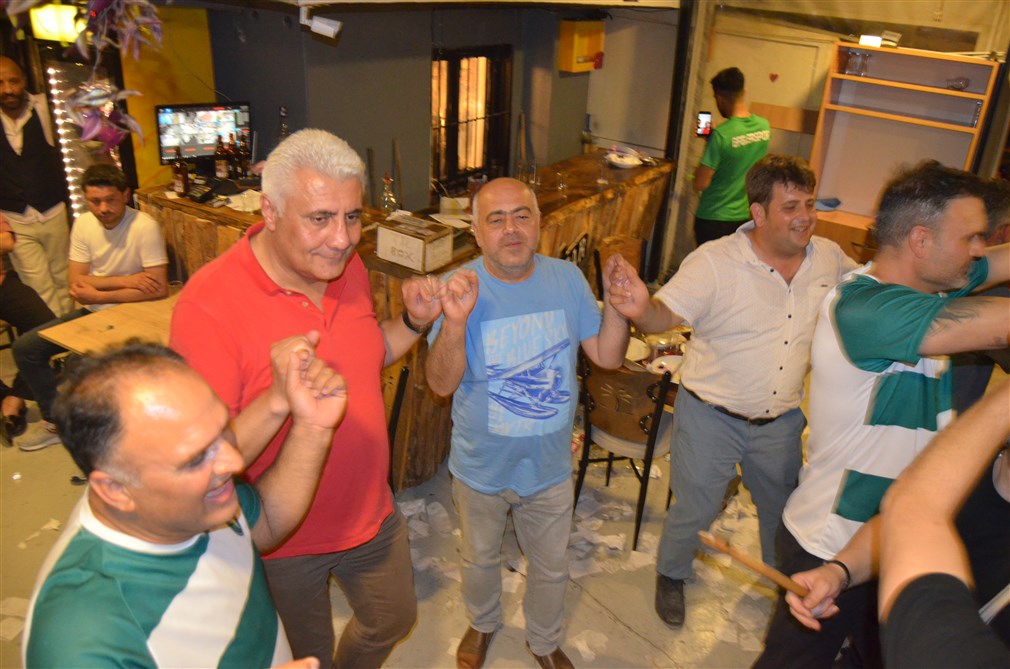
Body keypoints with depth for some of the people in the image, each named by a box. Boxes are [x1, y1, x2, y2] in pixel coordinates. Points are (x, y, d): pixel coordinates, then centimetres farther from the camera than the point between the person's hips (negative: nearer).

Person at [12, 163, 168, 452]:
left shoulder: (145, 227, -19)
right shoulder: (83, 224, 0)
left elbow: (159, 289, -25)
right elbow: (76, 283, -3)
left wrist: (99, 294, -18)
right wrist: (124, 281, -19)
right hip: (92, 311, 7)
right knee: (25, 348, 2)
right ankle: (55, 421, 18)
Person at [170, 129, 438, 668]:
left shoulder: (348, 267, -7)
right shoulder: (208, 305, -29)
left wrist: (413, 322, -7)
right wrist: (278, 402, -44)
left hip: (371, 513, 6)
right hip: (283, 543, -5)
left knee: (393, 620, 29)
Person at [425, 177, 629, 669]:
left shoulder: (567, 279, -11)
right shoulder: (461, 288, -20)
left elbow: (607, 356, -7)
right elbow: (441, 383, -26)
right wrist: (455, 321, -42)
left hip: (549, 466, 2)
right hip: (482, 467, -2)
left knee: (551, 566, 23)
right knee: (480, 559, 25)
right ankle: (482, 624, 57)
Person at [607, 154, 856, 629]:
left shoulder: (829, 258, -4)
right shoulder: (715, 262, -22)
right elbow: (666, 314, -30)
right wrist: (640, 309, -52)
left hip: (781, 420, 5)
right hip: (712, 417, -4)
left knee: (782, 508, 26)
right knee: (694, 510, 13)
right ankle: (671, 576, 44)